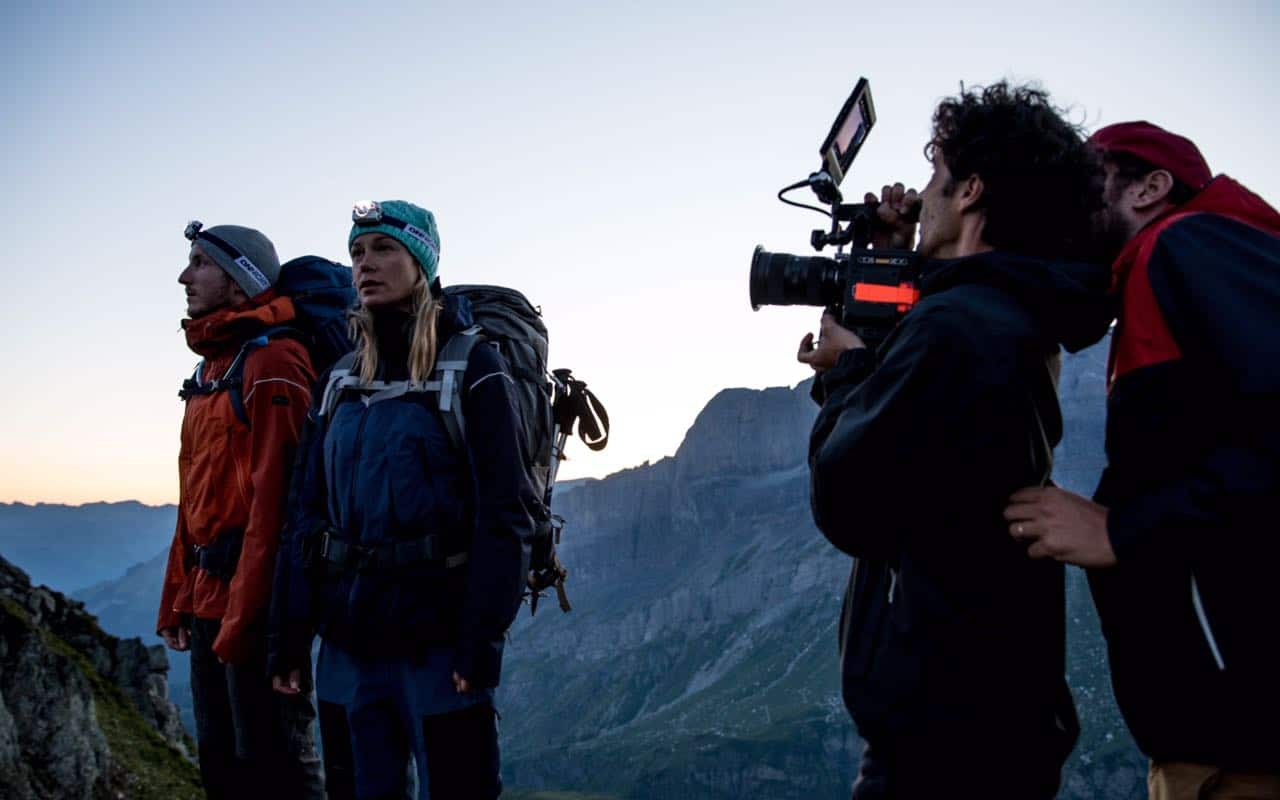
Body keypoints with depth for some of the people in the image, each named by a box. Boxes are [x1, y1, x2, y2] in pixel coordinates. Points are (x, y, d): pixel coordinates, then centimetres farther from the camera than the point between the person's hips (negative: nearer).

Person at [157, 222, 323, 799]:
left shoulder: (271, 363, -13)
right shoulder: (210, 367, 17)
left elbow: (272, 497, -20)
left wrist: (243, 614, -22)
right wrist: (177, 597, 17)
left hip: (254, 598, -9)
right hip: (209, 595, 9)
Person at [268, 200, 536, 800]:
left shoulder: (471, 367, -7)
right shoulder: (341, 380, 11)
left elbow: (504, 513, -13)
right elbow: (307, 510, 10)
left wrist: (483, 637, -18)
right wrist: (289, 631, 4)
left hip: (438, 640, -6)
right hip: (347, 643, 6)